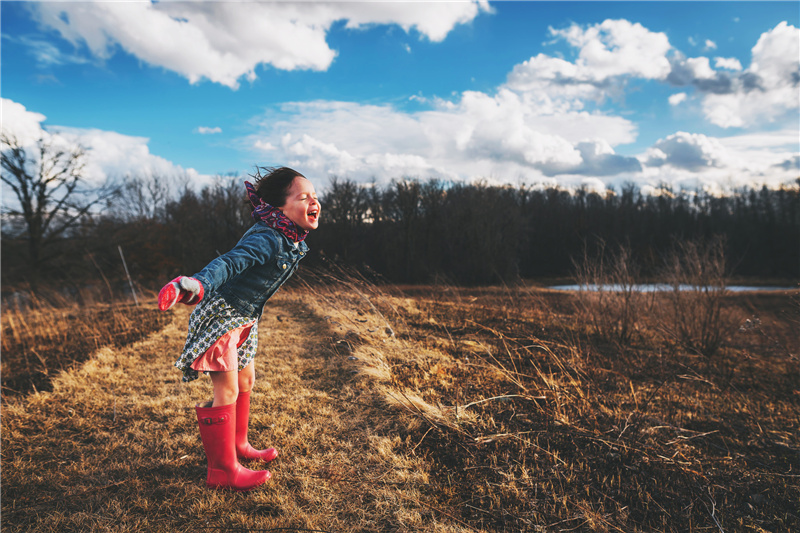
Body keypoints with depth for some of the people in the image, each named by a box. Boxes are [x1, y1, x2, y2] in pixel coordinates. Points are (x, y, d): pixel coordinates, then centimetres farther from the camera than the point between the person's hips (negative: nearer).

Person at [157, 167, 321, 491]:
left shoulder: (293, 242, 1)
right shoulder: (267, 239, -28)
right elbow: (229, 263, -42)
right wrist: (197, 284, -60)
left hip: (243, 318, 10)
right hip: (219, 317, -10)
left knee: (246, 382, 21)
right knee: (227, 392, -5)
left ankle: (237, 444, 41)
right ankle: (223, 471, 8)